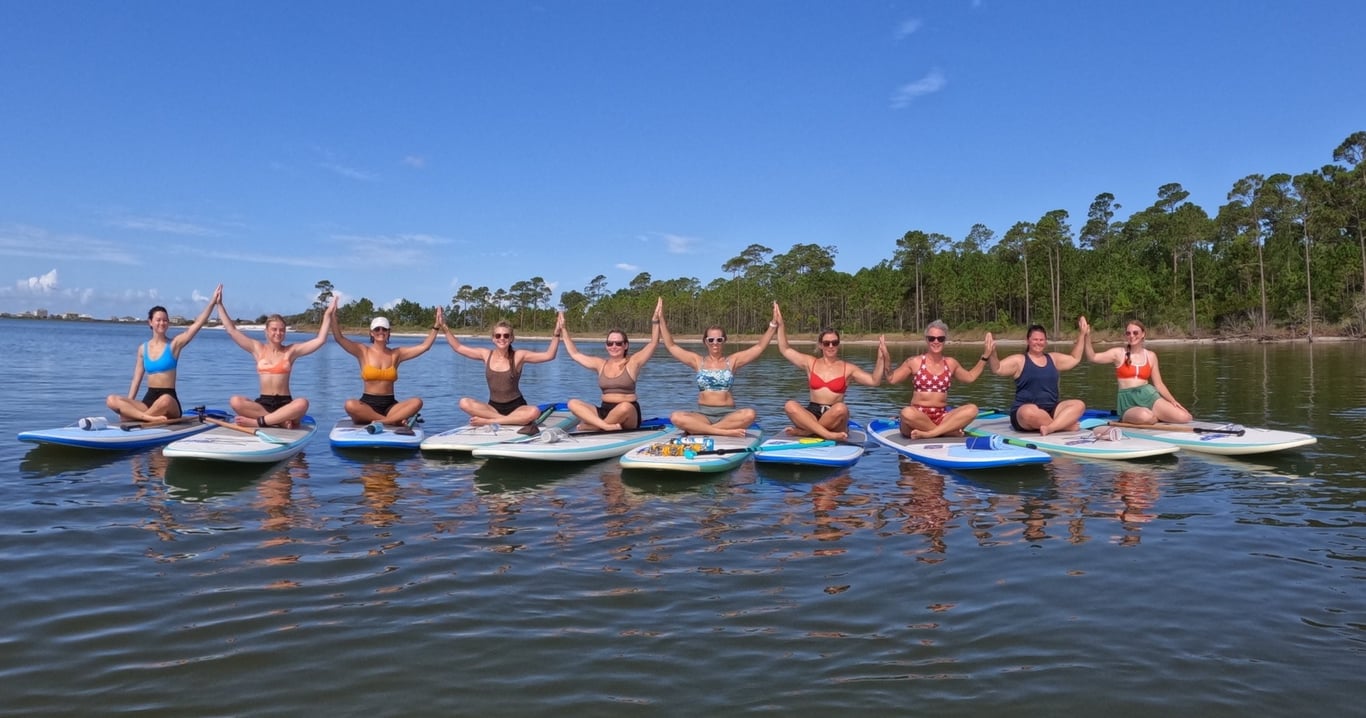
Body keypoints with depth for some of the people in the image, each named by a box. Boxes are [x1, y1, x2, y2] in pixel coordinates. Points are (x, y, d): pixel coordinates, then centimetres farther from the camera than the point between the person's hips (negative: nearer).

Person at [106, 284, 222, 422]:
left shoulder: (174, 344, 1)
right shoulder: (143, 348, 12)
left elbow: (198, 324, -11)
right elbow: (136, 380, 15)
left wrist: (213, 301, -21)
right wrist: (128, 405, 7)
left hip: (169, 400, -4)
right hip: (149, 399, 4)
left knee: (165, 400, -42)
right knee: (111, 400, -21)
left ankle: (137, 416, -18)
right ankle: (151, 418, -35)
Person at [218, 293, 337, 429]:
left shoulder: (291, 350, 7)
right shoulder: (258, 349, 11)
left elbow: (320, 340, 0)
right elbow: (231, 330, 11)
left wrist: (328, 315, -5)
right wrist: (220, 305, 10)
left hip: (285, 403, -2)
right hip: (263, 403, 2)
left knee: (302, 403, -37)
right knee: (235, 401, -29)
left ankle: (258, 421, -33)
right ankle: (280, 421, -33)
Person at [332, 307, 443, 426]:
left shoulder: (396, 353, 10)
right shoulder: (363, 351, 6)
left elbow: (424, 346, 6)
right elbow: (339, 338, -4)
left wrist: (436, 326, 0)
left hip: (390, 405, 2)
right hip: (367, 404, -2)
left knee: (417, 402, -26)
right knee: (350, 405, -36)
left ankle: (381, 421, -32)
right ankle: (395, 420, -29)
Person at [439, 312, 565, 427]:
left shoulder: (518, 356, -6)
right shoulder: (486, 354, 2)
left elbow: (549, 355, -12)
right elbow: (458, 348, 10)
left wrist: (557, 334, -22)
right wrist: (445, 328, 3)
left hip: (516, 406, -2)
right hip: (493, 406, 2)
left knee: (534, 412, -35)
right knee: (464, 403, -24)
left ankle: (489, 421, -27)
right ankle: (512, 419, -25)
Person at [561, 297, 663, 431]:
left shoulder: (633, 362, 2)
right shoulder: (600, 364, 13)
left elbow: (653, 343, -7)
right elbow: (575, 354, 22)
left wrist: (655, 320, -18)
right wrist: (564, 331, 22)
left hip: (628, 415, -4)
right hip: (604, 411, 4)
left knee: (625, 407, -40)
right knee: (573, 403, -18)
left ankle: (590, 427, -19)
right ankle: (607, 427, -37)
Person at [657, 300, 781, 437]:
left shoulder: (732, 360, 8)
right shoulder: (698, 361, 10)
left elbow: (760, 347, 5)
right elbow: (671, 346, 9)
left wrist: (773, 324, -3)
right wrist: (661, 320, 3)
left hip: (727, 414, 0)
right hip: (703, 414, 0)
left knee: (750, 414, -33)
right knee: (676, 418, -30)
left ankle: (697, 429, -26)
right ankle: (725, 432, -30)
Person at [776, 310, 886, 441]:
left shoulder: (847, 368, 7)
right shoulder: (810, 363, 12)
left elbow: (874, 381, -1)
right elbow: (785, 350, 12)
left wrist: (881, 358, -14)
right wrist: (780, 325, 5)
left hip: (834, 420, -1)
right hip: (812, 414, 1)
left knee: (841, 408, -37)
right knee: (790, 405, -29)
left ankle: (803, 431, -24)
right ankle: (828, 435, -38)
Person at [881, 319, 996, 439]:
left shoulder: (951, 363, 14)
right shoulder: (914, 362, 3)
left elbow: (970, 377, 29)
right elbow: (891, 379, 2)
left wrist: (985, 356, 25)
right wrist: (886, 360, -12)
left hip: (942, 417, 4)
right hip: (918, 418, -3)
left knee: (972, 409, -22)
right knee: (907, 412, -39)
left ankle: (928, 434, -28)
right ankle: (950, 431, -22)